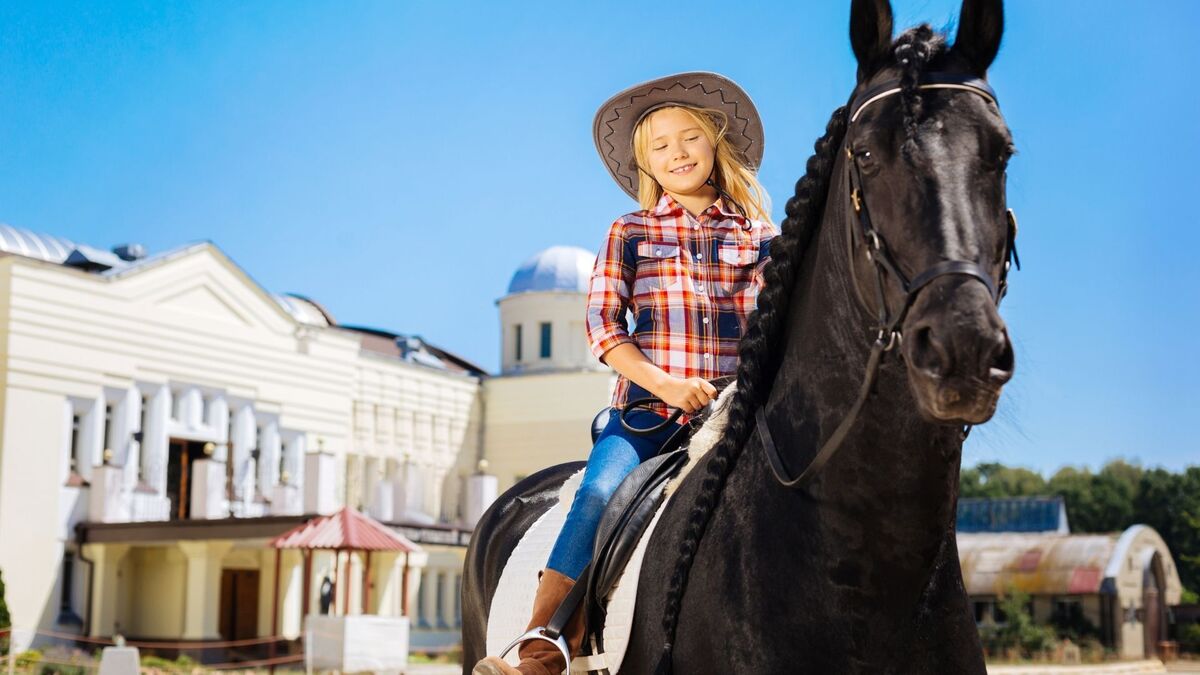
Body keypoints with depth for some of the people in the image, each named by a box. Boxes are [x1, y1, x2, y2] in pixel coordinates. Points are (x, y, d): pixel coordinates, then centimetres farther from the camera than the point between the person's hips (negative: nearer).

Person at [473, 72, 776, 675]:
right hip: (645, 406, -1)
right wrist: (666, 384, -11)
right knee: (598, 495, -26)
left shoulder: (758, 234, 14)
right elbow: (601, 321, 3)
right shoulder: (629, 233, 13)